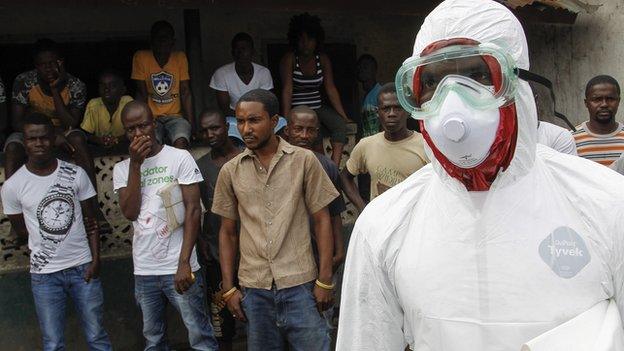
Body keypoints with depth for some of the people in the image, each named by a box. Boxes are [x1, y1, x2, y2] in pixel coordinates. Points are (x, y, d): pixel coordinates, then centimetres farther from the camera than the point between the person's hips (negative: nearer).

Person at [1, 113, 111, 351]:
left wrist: (95, 259, -6)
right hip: (44, 275, -1)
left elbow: (91, 220, 3)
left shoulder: (76, 174, -4)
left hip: (83, 268, 1)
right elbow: (21, 229, 5)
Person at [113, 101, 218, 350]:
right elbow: (130, 213, -5)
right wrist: (135, 164, -9)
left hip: (178, 267, -4)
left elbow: (193, 210, -8)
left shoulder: (180, 158, -4)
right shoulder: (122, 169, 8)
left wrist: (184, 262, -15)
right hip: (143, 270, 4)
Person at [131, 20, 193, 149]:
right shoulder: (141, 57, -1)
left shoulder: (180, 57, 3)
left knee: (181, 142, -30)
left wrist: (191, 125, -8)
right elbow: (142, 94, -1)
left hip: (175, 116, 1)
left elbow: (185, 93, 1)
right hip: (152, 117, -1)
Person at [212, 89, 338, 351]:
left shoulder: (304, 161, -2)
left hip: (300, 284, -2)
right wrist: (228, 288, 6)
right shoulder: (230, 171, 5)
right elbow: (227, 232, 10)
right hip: (253, 288, 2)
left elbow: (322, 221, 0)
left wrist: (325, 280, -4)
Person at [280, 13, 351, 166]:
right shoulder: (289, 59, -7)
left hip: (318, 107, 4)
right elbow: (287, 90, -16)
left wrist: (344, 116, -5)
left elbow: (331, 89, 2)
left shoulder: (323, 59, 5)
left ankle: (334, 166, -24)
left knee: (340, 124, -21)